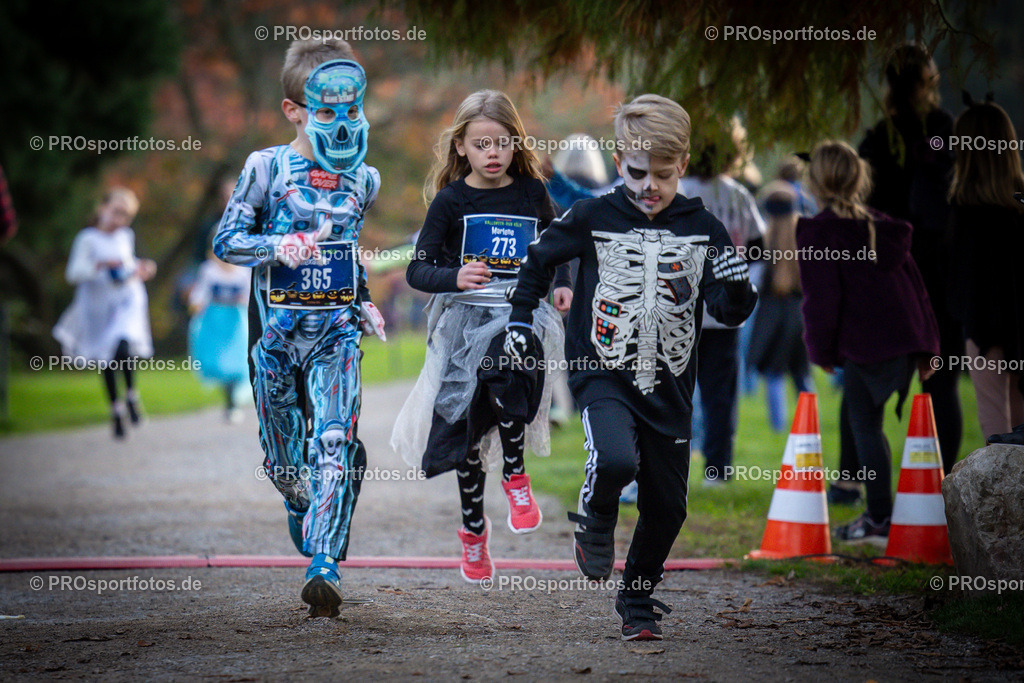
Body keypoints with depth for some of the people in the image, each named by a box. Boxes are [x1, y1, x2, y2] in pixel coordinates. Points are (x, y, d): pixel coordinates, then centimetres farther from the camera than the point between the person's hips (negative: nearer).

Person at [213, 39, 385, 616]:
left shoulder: (364, 180, 8)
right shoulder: (267, 168, -4)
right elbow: (226, 240, -5)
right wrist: (279, 247, -21)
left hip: (337, 330, 1)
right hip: (277, 329, -1)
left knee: (336, 443, -16)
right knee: (283, 454, 10)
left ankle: (325, 565, -19)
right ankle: (303, 504, 44)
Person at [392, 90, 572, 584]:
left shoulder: (531, 192, 7)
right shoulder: (451, 201, -1)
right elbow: (417, 270, -3)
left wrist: (562, 284, 6)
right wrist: (454, 278, -22)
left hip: (522, 312, 0)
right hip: (466, 317, 0)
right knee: (467, 423, 4)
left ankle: (515, 474, -12)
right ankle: (473, 527, 25)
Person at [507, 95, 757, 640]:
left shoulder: (702, 228, -1)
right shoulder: (592, 218, -4)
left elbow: (730, 313, -2)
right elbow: (539, 258, 13)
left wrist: (737, 288, -23)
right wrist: (520, 318, 9)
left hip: (669, 386, 3)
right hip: (603, 375, -3)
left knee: (666, 505, 8)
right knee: (616, 461, -30)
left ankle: (638, 603, 30)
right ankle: (595, 519, 5)